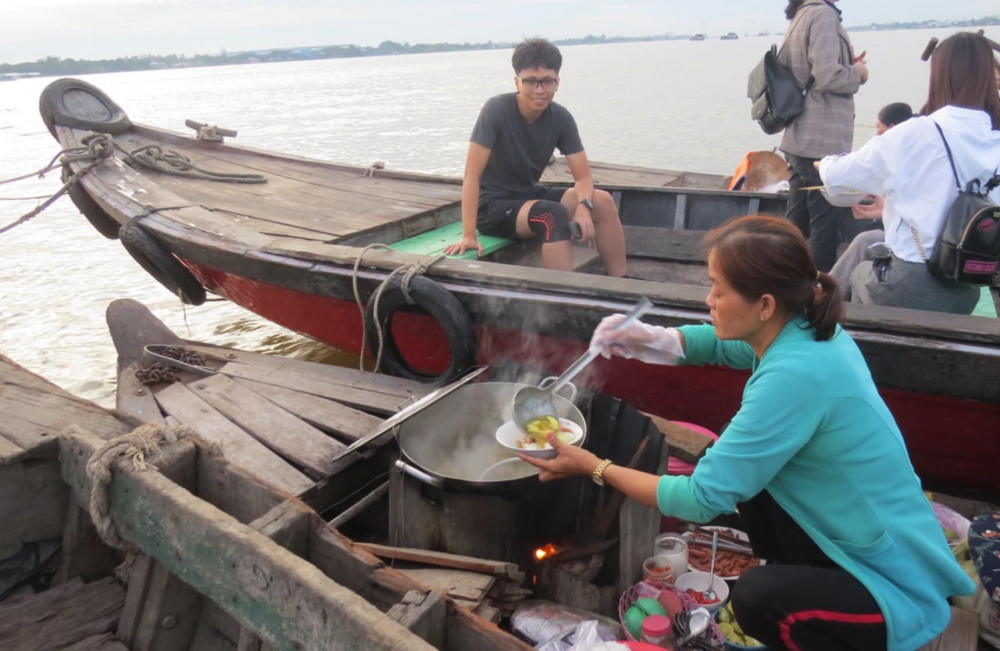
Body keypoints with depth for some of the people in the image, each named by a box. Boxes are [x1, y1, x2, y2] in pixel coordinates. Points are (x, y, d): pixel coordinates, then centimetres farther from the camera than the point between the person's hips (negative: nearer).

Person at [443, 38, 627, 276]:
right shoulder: (496, 110, -21)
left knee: (603, 201, -13)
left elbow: (583, 176, -7)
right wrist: (469, 235, -33)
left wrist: (583, 206, -30)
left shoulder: (561, 118, -7)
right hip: (492, 205, -6)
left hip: (529, 196, 6)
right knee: (554, 215, -33)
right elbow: (472, 175, -26)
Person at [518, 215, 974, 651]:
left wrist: (594, 467, -16)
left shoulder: (795, 375, -32)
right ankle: (797, 575, 18)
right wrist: (646, 339, -4)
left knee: (757, 599, -30)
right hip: (872, 540, 8)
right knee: (739, 463, 1)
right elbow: (717, 342, 16)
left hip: (898, 586, -8)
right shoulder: (805, 328, -5)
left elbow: (702, 499, -27)